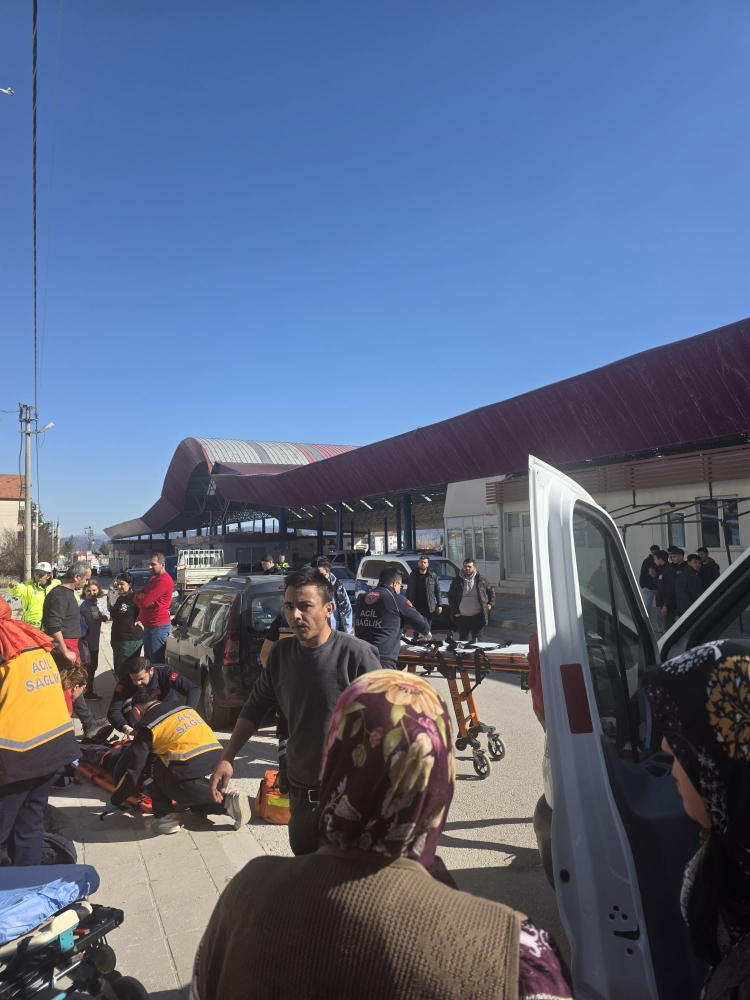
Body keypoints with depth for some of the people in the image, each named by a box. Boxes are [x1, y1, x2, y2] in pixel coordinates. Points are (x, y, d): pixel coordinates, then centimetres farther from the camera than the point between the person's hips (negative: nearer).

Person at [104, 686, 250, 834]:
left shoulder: (147, 725, 6)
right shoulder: (186, 708, 22)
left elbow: (134, 772, 6)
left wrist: (115, 801, 23)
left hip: (191, 783, -6)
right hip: (219, 767, 6)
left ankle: (165, 816, 12)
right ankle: (228, 801, 12)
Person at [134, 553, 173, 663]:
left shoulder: (164, 580, -19)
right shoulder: (153, 578, 16)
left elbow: (144, 601, -22)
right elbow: (138, 597, 13)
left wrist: (141, 597, 2)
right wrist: (143, 597, -11)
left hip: (158, 626, -10)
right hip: (149, 625, 10)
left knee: (156, 661, -6)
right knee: (148, 659, 16)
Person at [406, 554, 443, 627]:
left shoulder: (433, 575, 0)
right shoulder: (413, 575, 6)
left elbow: (438, 591, 1)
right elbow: (408, 591, 11)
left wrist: (439, 605, -3)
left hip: (428, 607, -2)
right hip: (415, 607, 2)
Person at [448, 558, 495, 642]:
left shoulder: (481, 580, -1)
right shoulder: (457, 581, 0)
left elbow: (491, 591, 13)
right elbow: (450, 596, 7)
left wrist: (490, 603, 3)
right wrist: (455, 611, 0)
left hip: (477, 616, -1)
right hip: (462, 617, 1)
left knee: (476, 640, 1)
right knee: (463, 640, 13)